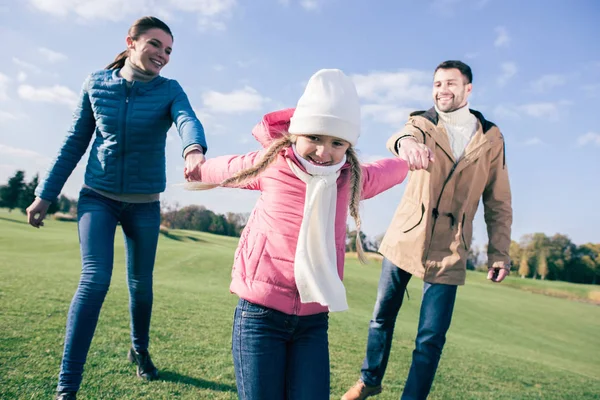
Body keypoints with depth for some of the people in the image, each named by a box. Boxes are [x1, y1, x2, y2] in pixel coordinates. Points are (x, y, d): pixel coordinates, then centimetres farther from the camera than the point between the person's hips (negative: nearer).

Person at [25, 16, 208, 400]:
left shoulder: (169, 90, -7)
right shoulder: (96, 84, -3)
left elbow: (188, 120, -30)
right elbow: (74, 143, 3)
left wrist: (194, 151, -54)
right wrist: (45, 195, 4)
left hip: (145, 204, 1)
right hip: (98, 197, 0)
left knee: (141, 283, 12)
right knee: (95, 279, -16)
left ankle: (140, 350, 39)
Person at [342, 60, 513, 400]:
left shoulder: (492, 138, 3)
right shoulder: (423, 123, 0)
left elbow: (498, 203, 6)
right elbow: (400, 138, -25)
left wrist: (499, 252, 0)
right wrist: (406, 142, -49)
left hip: (449, 253, 0)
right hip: (404, 240, 1)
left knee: (431, 339, 1)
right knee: (382, 317, 14)